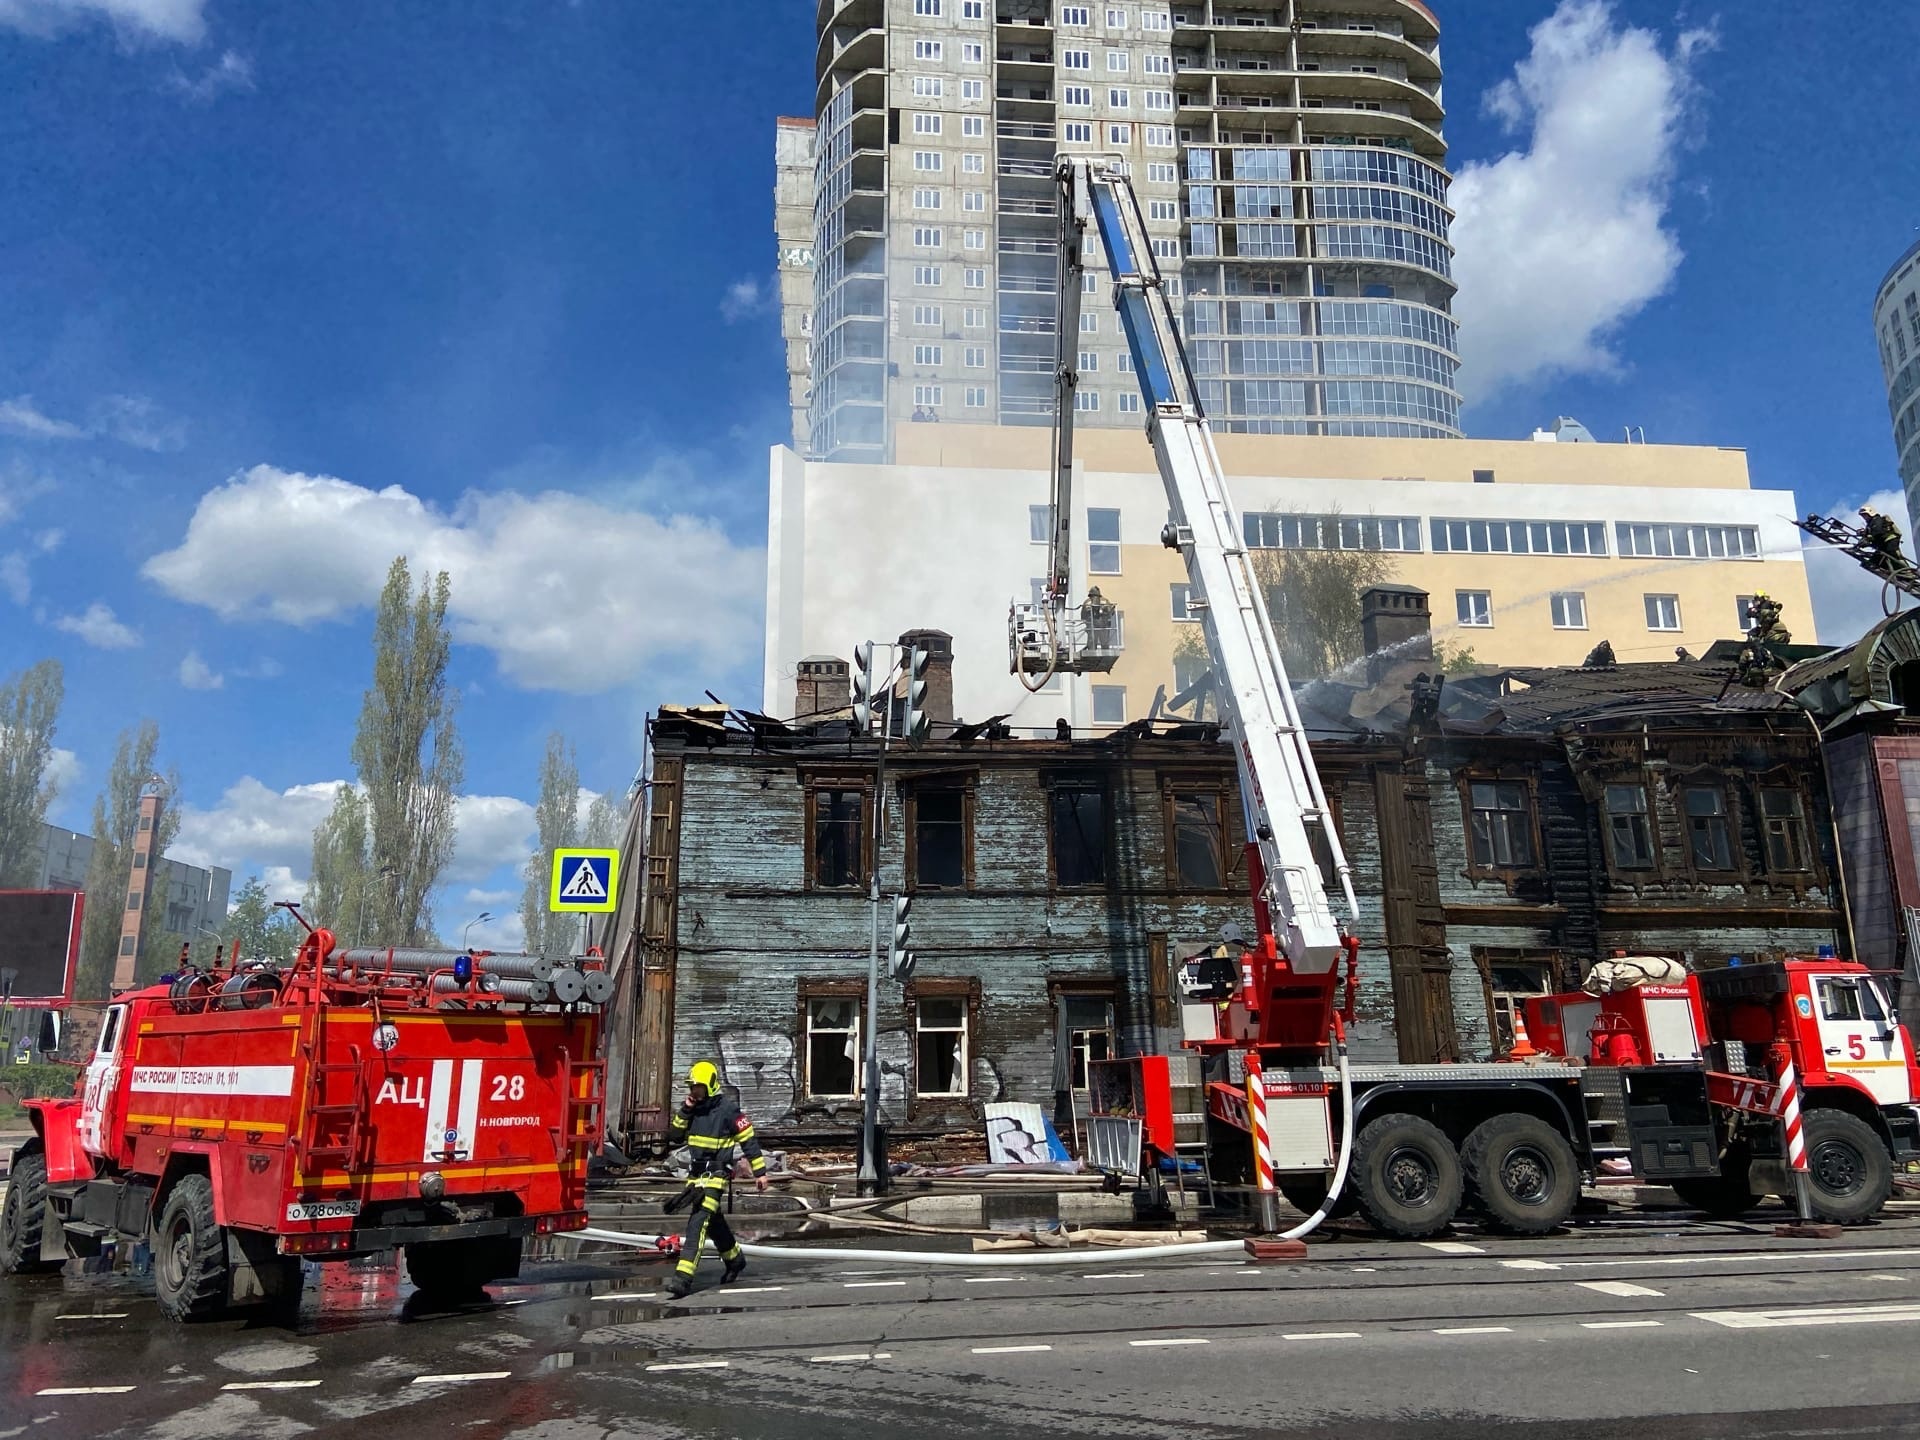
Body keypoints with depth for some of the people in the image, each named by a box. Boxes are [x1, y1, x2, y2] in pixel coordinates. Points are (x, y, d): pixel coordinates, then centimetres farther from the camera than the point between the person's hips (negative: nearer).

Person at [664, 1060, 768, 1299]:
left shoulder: (727, 1108, -12)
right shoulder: (693, 1106, 7)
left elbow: (748, 1139, -8)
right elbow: (676, 1134, 7)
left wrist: (760, 1171, -7)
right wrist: (685, 1110, -8)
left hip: (716, 1174, -7)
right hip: (696, 1172, 7)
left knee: (698, 1221, -18)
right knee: (713, 1221, 20)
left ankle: (684, 1277, -23)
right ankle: (735, 1259, 41)